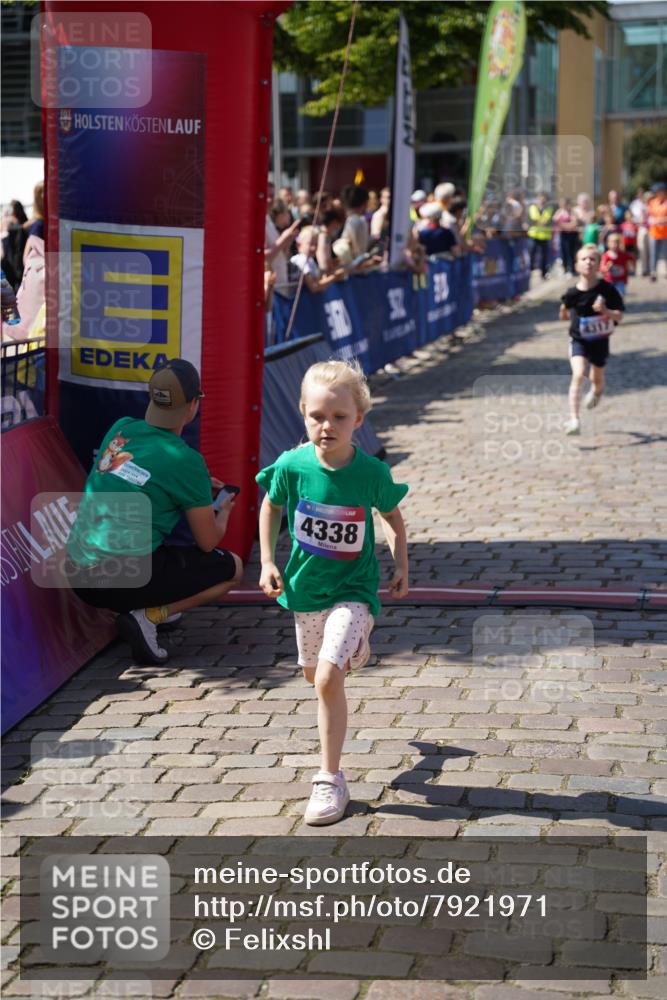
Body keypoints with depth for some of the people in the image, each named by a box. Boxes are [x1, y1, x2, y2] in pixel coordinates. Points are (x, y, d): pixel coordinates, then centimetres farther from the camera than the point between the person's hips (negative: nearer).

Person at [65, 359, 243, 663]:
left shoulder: (121, 429, 7)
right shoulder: (186, 460, -10)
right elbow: (208, 542, 1)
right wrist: (223, 511, 23)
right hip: (126, 578, -7)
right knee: (232, 567, 11)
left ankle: (156, 604, 18)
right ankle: (148, 616, -6)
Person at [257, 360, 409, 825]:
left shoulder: (372, 473, -17)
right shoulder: (292, 466, -15)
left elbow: (393, 516, 4)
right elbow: (270, 507, 5)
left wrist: (401, 566, 3)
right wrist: (268, 562, 0)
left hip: (352, 589, -4)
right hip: (305, 586, 4)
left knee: (328, 678, -20)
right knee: (314, 674, 22)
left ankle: (331, 780, -9)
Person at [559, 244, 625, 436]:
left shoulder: (607, 289, -17)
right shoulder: (572, 293, -13)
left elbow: (619, 315, -13)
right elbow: (564, 314, 9)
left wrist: (605, 311, -27)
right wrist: (565, 312, -9)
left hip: (600, 340, 1)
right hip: (579, 340, -1)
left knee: (596, 378, 19)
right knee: (578, 375, -21)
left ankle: (596, 392, 59)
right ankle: (574, 420, -20)